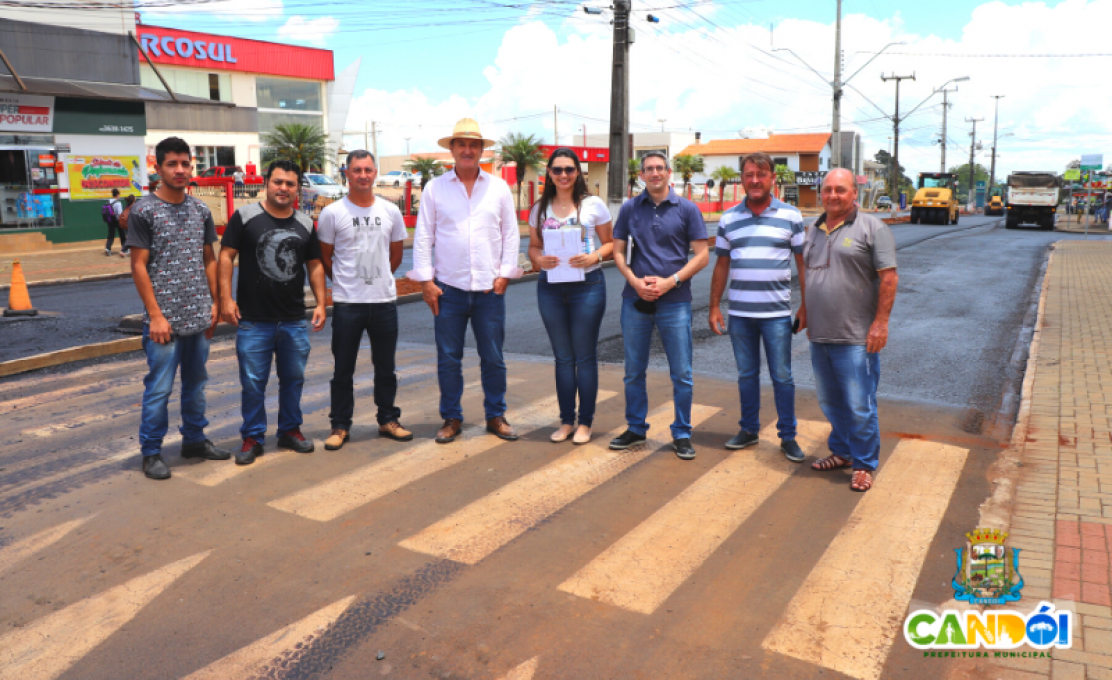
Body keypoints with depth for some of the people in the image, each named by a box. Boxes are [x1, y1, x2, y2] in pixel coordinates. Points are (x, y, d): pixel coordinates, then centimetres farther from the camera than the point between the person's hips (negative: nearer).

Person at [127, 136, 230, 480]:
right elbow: (139, 266, -8)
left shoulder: (200, 210, 9)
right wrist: (155, 315, -13)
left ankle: (194, 439, 29)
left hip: (199, 317, 5)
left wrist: (215, 303, 6)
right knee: (159, 387, 0)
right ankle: (151, 452, 13)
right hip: (164, 318, -5)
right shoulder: (143, 210, -6)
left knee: (196, 382, 15)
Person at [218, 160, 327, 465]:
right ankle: (252, 438, 18)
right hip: (253, 321, -3)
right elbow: (226, 256, -4)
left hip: (295, 321, 3)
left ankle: (290, 430, 29)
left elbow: (314, 265, 13)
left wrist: (321, 302, 5)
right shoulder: (245, 217, -3)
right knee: (253, 383, 4)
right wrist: (226, 298, -11)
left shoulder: (305, 224, 8)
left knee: (293, 379, 13)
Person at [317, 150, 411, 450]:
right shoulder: (332, 213, -3)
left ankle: (388, 420, 25)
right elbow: (325, 256, 5)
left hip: (385, 301, 3)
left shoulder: (390, 211, 5)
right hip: (347, 303, -2)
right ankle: (340, 426, 16)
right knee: (343, 369, 5)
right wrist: (345, 282, 9)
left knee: (385, 367, 12)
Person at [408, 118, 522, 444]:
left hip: (489, 287, 1)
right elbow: (423, 237, 4)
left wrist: (505, 273, -1)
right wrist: (425, 280, -3)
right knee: (448, 358, 5)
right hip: (448, 287, 0)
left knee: (493, 358, 7)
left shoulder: (499, 187, 7)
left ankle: (496, 416, 20)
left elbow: (511, 234, 8)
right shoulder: (435, 188, 4)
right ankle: (451, 418, 19)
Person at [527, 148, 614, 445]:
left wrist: (595, 256, -18)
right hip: (550, 287, 3)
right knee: (563, 357, 10)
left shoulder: (593, 205, 0)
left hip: (587, 284, -3)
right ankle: (566, 420, 20)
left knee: (585, 356, 3)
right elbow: (533, 246, 12)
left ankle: (585, 422, 13)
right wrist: (539, 259, -10)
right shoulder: (540, 209, 8)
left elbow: (610, 243, 2)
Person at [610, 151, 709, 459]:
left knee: (681, 374, 2)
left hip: (674, 300, -2)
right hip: (635, 299, 2)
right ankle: (635, 428, 25)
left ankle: (682, 434, 15)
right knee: (634, 371, 10)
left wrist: (670, 281, -12)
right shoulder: (629, 209, 7)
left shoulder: (687, 209, 2)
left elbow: (702, 255, -1)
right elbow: (618, 251, 8)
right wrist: (635, 281, -10)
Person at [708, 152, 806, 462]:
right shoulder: (729, 219, 7)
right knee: (746, 375, 12)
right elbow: (722, 265, 11)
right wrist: (714, 307, 7)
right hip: (739, 313, 3)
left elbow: (803, 263, 2)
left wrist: (806, 306, -2)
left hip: (777, 312, -2)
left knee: (782, 377, 3)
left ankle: (788, 436, 14)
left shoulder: (791, 216, 1)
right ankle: (749, 430, 25)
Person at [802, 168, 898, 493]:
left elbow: (888, 278, -9)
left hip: (855, 338, -6)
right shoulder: (813, 231, 14)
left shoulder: (872, 228, -5)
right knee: (831, 402, 16)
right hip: (819, 335, 6)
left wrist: (880, 322, -15)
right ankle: (842, 452, 32)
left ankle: (864, 465, 12)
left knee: (859, 406, -2)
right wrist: (805, 313, 19)